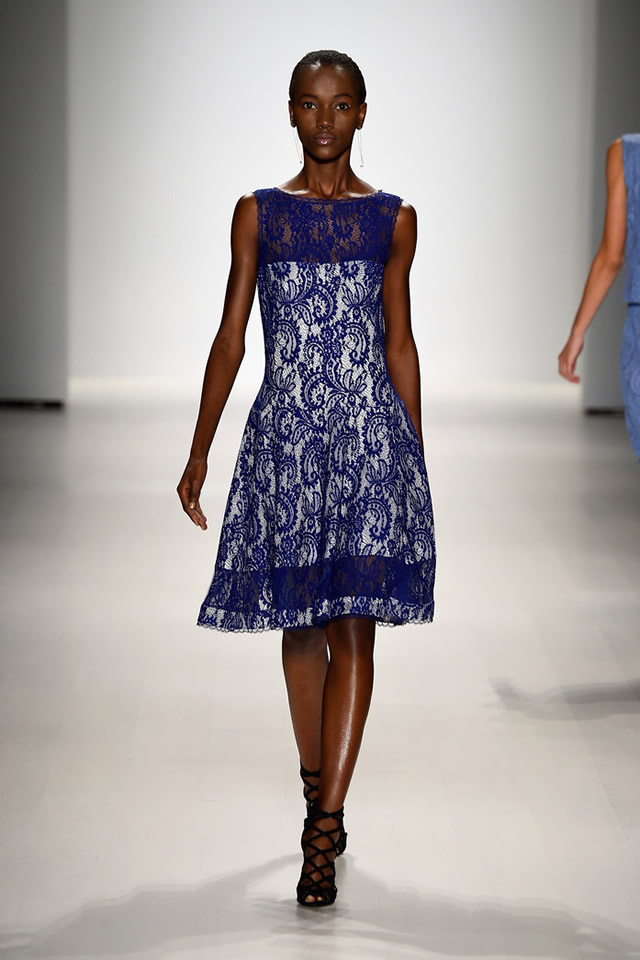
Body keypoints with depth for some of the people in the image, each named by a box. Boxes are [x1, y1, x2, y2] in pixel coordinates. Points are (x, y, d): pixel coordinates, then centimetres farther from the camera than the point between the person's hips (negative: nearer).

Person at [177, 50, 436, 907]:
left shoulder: (392, 219, 5)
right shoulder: (259, 214, 6)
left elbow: (400, 341, 9)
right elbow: (230, 336, 6)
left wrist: (417, 458, 10)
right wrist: (199, 451, 1)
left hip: (369, 430, -1)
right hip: (284, 433, 1)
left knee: (353, 627, -9)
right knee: (301, 627, 10)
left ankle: (324, 834, -11)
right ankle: (320, 795, 27)